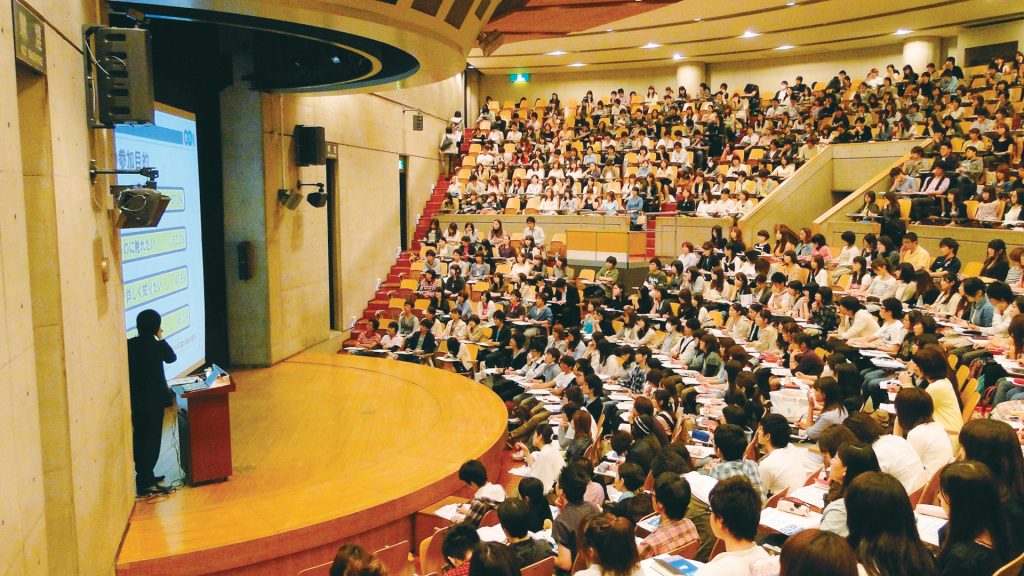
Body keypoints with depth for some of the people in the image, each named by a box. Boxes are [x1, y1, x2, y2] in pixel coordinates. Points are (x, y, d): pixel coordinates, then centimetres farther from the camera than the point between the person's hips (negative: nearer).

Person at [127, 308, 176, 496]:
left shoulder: (130, 344, -1)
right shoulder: (155, 345, -15)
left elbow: (127, 369, 4)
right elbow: (172, 357, 3)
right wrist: (160, 338, 5)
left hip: (135, 400, 6)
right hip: (154, 399, -6)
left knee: (140, 437, 16)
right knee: (152, 439, 0)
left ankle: (144, 476, 28)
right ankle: (146, 483, -1)